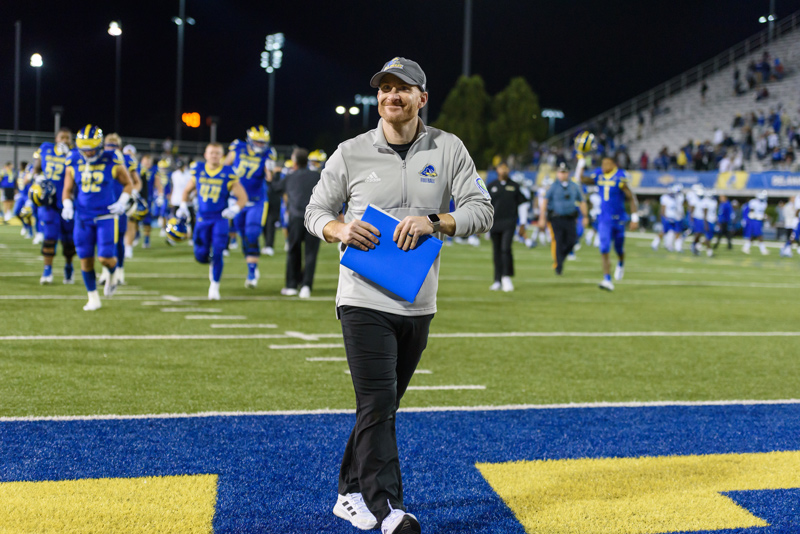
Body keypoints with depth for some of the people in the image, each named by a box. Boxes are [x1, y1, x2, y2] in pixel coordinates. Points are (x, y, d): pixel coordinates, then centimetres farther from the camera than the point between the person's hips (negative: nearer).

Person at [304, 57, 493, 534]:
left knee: (383, 406, 12)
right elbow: (315, 212, 9)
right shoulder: (351, 153, 2)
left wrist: (433, 221, -18)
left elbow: (482, 211, -1)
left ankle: (352, 496, 26)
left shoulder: (448, 150, 4)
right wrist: (340, 230, -13)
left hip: (418, 304, 3)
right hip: (364, 300, -3)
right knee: (377, 404, -12)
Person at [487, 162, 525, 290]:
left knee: (506, 248, -17)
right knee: (497, 251, 5)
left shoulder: (514, 186, 7)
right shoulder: (491, 186, 8)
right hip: (494, 222, 1)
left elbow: (521, 203, 11)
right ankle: (498, 281, 10)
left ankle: (506, 277, -13)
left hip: (509, 223, -1)